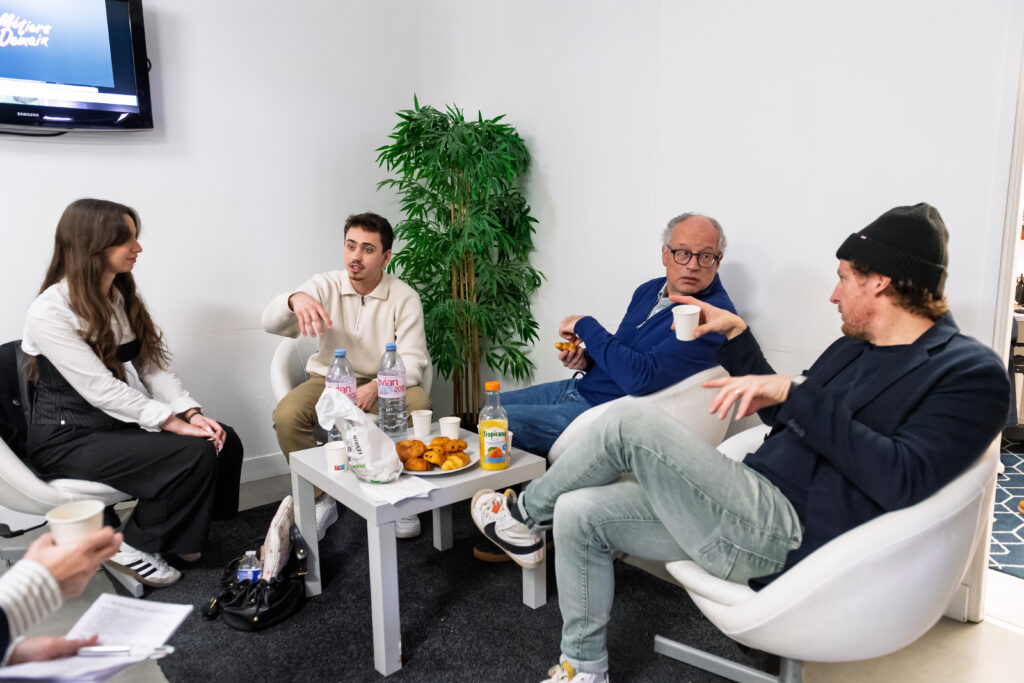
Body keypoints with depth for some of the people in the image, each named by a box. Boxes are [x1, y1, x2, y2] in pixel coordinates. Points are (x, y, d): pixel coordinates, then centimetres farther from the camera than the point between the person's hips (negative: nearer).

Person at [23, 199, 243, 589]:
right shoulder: (50, 312, -18)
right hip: (68, 439, -8)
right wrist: (173, 423, -25)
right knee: (193, 455, -25)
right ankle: (133, 548, -3)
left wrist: (192, 413, -11)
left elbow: (153, 366, 4)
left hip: (118, 422, 8)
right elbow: (100, 388, -24)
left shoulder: (121, 298, 9)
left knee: (224, 441, -11)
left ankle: (182, 535, 9)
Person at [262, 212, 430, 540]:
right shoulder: (325, 285, -4)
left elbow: (413, 362, -13)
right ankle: (320, 501, -4)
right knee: (286, 415, -28)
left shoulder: (404, 297, -7)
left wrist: (377, 386, -33)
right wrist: (295, 299, -39)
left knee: (418, 405, -32)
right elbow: (272, 322, -15)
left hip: (383, 384, -1)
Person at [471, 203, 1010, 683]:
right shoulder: (853, 348, 19)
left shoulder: (970, 373, -7)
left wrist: (795, 392, -23)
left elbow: (903, 479, -22)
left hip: (786, 534, -9)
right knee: (580, 514, 1)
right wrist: (736, 334, 23)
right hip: (754, 509, 9)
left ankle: (524, 514, 8)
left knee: (630, 427, -19)